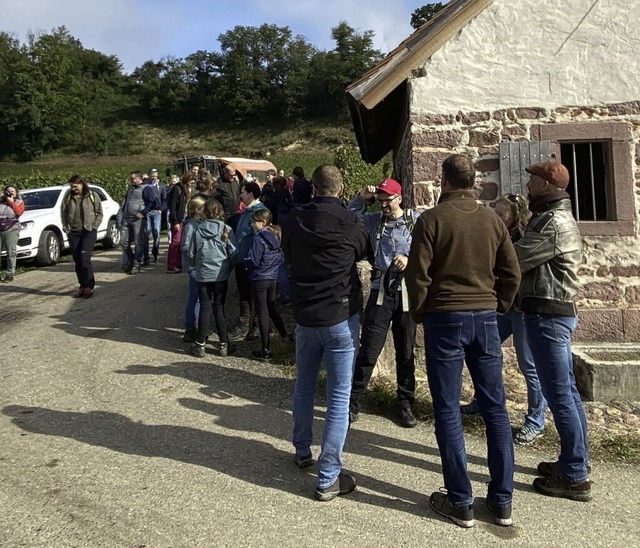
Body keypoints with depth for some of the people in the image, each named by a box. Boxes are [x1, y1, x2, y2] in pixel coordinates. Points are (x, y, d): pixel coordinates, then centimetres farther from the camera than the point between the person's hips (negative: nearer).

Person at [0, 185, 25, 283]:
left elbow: (19, 212, -8)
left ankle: (10, 274, 0)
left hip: (11, 230, -3)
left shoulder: (19, 202, 10)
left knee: (11, 253, -5)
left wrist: (11, 202, -6)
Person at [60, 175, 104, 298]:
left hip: (88, 232, -4)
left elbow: (99, 213, 2)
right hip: (73, 233, 4)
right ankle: (82, 286, 15)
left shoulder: (92, 196, -1)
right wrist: (66, 228, 3)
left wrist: (93, 227, -6)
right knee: (77, 261, 5)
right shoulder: (68, 197, 6)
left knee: (85, 258, -15)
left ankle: (90, 286, -5)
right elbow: (63, 213, 12)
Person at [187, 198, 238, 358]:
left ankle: (200, 344, 10)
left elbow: (191, 253, 1)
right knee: (219, 308, 8)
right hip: (221, 275, -1)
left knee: (205, 308, 7)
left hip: (202, 275, 1)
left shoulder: (198, 230, -3)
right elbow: (233, 254, -6)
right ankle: (224, 344, 12)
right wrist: (228, 268, 11)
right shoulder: (226, 230, -7)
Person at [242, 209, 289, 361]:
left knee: (262, 314, 1)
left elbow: (252, 261, -19)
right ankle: (285, 335, 27)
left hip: (259, 279, -7)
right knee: (272, 307, 25)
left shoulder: (258, 239, -18)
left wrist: (244, 261, 0)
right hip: (273, 278, 7)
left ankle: (266, 351, 6)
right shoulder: (275, 236, 5)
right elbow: (281, 258, 11)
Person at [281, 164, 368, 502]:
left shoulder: (294, 221, -4)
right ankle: (328, 478, 4)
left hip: (304, 315, 4)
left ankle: (302, 451, 39)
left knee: (304, 386, 23)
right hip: (340, 316, -4)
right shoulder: (349, 223, -12)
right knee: (339, 398, 2)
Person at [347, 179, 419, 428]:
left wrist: (410, 258, -20)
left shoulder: (417, 221, 1)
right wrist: (361, 199, -10)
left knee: (405, 352, 11)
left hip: (407, 293, 0)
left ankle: (405, 403, 24)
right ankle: (352, 401, 9)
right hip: (381, 292, 0)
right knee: (368, 350, -1)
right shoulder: (374, 220, 5)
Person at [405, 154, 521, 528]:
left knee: (448, 411, 4)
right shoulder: (493, 219, 5)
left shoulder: (432, 219, -6)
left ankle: (461, 503, 10)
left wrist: (420, 313, 6)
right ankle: (502, 501, 18)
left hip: (445, 318, -4)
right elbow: (512, 273, 6)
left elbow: (418, 274, -8)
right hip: (485, 317, 4)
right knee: (495, 407, 10)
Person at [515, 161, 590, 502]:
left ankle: (574, 477, 4)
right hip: (554, 311, 11)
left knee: (559, 394, -5)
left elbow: (514, 260, -17)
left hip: (547, 313, -11)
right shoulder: (555, 218, 18)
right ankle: (576, 461, 27)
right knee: (566, 390, 16)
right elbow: (528, 258, 12)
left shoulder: (553, 223, -16)